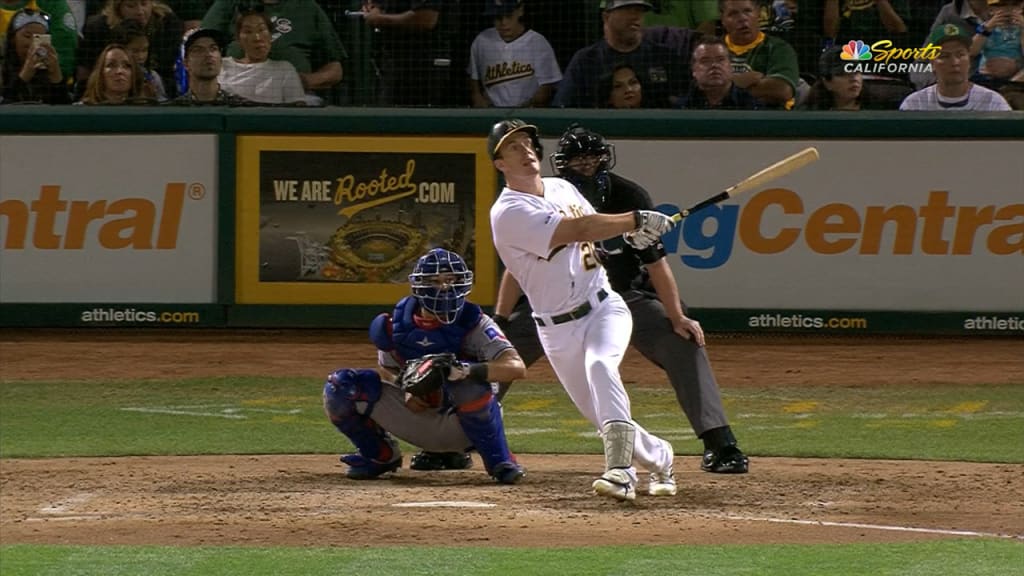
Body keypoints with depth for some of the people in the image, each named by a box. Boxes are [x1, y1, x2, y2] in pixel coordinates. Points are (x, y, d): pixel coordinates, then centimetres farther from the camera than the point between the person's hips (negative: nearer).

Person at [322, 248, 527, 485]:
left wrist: (469, 370, -47)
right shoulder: (397, 325, -8)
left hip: (459, 422, -3)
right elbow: (388, 368, 10)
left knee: (469, 385, -39)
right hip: (416, 411, 3)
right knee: (340, 386, -13)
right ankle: (380, 455, 13)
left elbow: (517, 367, -30)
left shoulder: (473, 324, -19)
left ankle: (499, 460, -12)